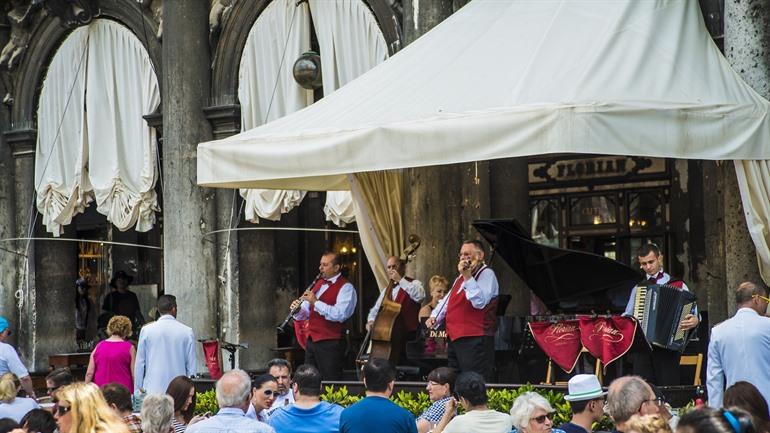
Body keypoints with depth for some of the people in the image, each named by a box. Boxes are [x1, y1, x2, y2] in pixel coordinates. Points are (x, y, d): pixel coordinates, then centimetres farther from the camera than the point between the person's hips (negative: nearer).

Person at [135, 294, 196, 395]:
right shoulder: (187, 331, 1)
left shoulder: (146, 330, 2)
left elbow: (139, 364, 5)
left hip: (152, 390, 0)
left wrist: (138, 390, 12)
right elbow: (191, 366, 4)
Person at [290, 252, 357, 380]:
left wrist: (316, 302, -22)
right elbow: (305, 314, 22)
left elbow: (340, 314, -24)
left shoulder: (345, 288, -9)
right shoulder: (318, 284, 17)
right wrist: (297, 310, -1)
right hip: (311, 341, 8)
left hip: (329, 343, -8)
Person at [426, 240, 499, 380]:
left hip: (475, 341, -10)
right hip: (455, 339, 10)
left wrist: (467, 277, -23)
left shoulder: (487, 274, -6)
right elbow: (447, 300, 32)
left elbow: (480, 302, -21)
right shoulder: (460, 278, 22)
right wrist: (434, 316, 16)